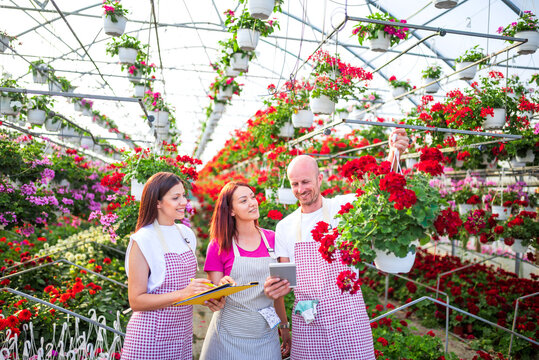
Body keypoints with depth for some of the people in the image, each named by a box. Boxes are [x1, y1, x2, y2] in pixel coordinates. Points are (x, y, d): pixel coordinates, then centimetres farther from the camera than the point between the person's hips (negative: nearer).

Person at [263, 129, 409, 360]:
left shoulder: (344, 207, -1)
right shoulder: (284, 227, 6)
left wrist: (393, 156, -32)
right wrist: (276, 288, -15)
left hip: (347, 317, -2)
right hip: (306, 321, 2)